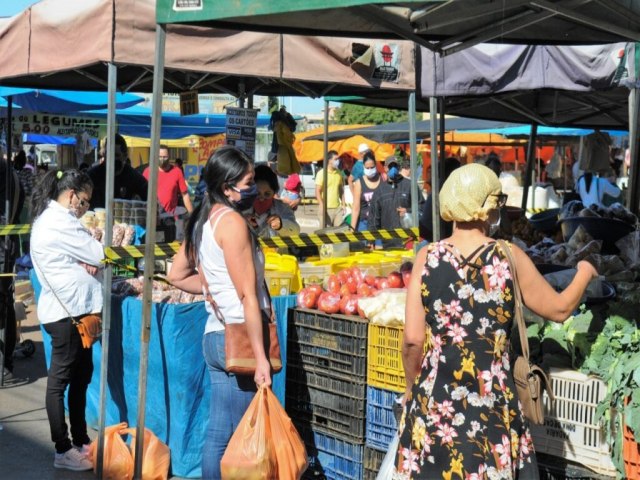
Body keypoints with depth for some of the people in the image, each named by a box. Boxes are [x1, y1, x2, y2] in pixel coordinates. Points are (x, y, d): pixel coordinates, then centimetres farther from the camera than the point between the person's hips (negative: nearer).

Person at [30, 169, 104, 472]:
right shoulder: (59, 221, -16)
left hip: (74, 310, 10)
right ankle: (63, 451, 4)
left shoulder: (52, 218, 18)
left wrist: (89, 262, -3)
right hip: (66, 311, -10)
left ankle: (80, 441, 25)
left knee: (81, 375, 15)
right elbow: (99, 254, -13)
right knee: (60, 379, -3)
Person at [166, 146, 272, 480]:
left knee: (218, 435, 14)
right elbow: (248, 295, -17)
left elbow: (177, 275, 23)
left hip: (214, 335, 9)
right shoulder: (232, 221, -13)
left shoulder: (202, 220, 13)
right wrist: (260, 357, -18)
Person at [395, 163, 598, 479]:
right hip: (491, 406, -1)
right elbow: (559, 309, 7)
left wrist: (412, 388, 11)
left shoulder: (428, 257, -5)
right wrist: (585, 273, 25)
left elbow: (412, 340, -7)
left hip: (433, 402, 1)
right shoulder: (509, 258, -6)